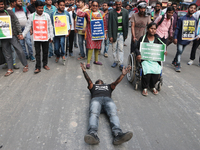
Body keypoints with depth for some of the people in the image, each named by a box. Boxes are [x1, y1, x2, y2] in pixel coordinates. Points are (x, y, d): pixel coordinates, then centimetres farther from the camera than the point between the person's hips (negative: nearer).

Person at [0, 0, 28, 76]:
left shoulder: (9, 12, 2)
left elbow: (16, 22, 1)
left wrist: (20, 33, -5)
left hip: (12, 36, -2)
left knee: (20, 51, -2)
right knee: (7, 54, 9)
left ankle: (25, 65, 14)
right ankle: (10, 69, 19)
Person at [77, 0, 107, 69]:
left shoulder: (101, 13, 7)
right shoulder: (88, 13, 0)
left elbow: (104, 24, 9)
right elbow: (79, 14, -16)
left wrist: (105, 33, 7)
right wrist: (84, 8, -4)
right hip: (90, 33, -3)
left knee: (97, 47, 10)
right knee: (91, 47, -7)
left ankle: (96, 60, 25)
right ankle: (88, 62, -1)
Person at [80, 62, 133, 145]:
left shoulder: (108, 86, 43)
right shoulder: (93, 86, 39)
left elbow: (116, 82, 23)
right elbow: (89, 80, 18)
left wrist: (123, 74, 5)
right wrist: (84, 71, -2)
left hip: (108, 99, 1)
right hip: (96, 99, -1)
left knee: (113, 114, -33)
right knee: (93, 113, -36)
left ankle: (118, 134, -59)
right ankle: (93, 134, -61)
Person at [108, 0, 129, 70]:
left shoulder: (125, 12, 3)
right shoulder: (111, 12, -3)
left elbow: (126, 23, 7)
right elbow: (109, 24, -4)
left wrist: (126, 34, 5)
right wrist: (110, 36, -9)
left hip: (121, 33, 0)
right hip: (114, 33, 0)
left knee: (121, 49, -2)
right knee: (114, 48, 7)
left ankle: (120, 63, 2)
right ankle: (115, 61, 22)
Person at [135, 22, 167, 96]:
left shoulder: (158, 39, 13)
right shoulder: (142, 38, 4)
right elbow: (137, 48, 4)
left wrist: (164, 52, -7)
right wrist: (138, 54, -18)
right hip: (145, 59, -2)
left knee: (157, 70, -26)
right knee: (147, 70, -31)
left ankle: (152, 86, -1)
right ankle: (145, 88, -10)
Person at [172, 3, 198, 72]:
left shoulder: (195, 20, 6)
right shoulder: (182, 19, -7)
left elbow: (194, 29, 15)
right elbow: (177, 29, -6)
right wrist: (175, 37, -11)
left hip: (188, 39, 5)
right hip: (180, 38, -4)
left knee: (181, 51, 14)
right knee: (179, 52, -5)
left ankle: (174, 61, 31)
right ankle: (177, 65, 3)